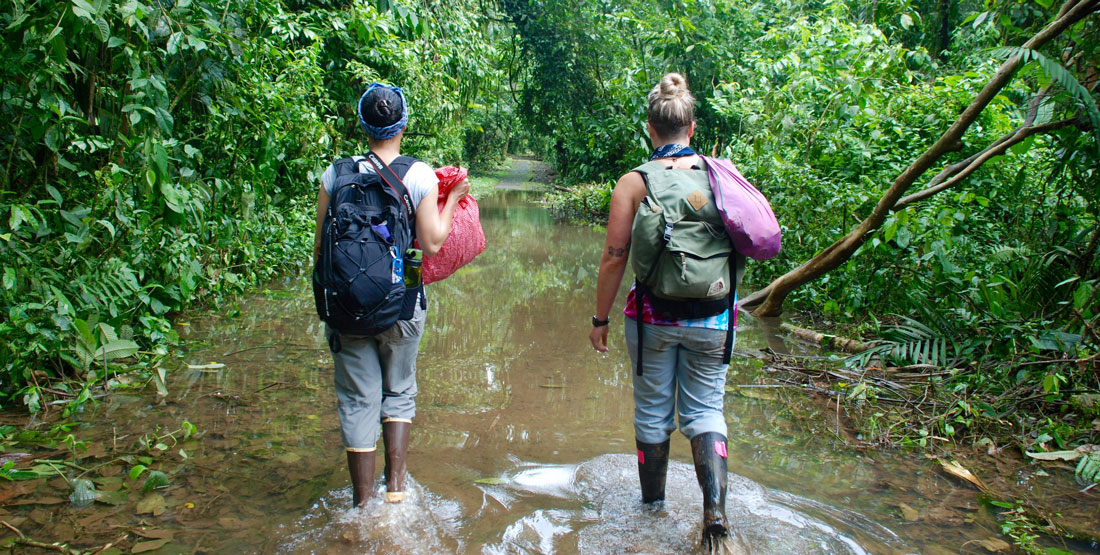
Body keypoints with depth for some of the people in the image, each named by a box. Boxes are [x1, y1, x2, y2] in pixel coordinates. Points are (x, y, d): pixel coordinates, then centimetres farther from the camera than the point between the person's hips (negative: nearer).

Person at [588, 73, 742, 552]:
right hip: (712, 319, 2)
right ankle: (715, 509, -1)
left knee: (653, 412, 16)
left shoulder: (633, 182, -9)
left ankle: (652, 505, 32)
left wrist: (600, 318, 2)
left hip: (653, 318, -1)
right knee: (705, 410, 15)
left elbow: (614, 257, -8)